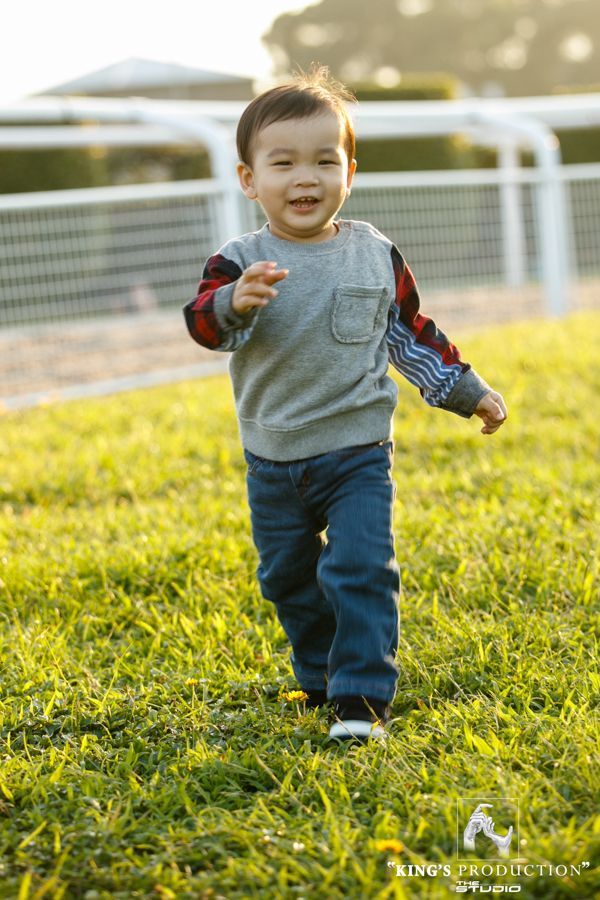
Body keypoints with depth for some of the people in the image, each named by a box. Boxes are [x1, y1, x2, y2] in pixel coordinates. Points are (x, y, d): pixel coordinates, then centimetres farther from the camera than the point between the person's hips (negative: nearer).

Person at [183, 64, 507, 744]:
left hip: (358, 452, -1)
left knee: (360, 572, -12)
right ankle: (320, 679, 33)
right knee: (288, 579, 14)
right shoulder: (240, 262, -8)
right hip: (273, 462, 1)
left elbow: (412, 333, 12)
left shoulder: (376, 255, -1)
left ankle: (362, 699, -6)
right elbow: (204, 324, -27)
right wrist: (235, 302, -49)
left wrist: (466, 390, 16)